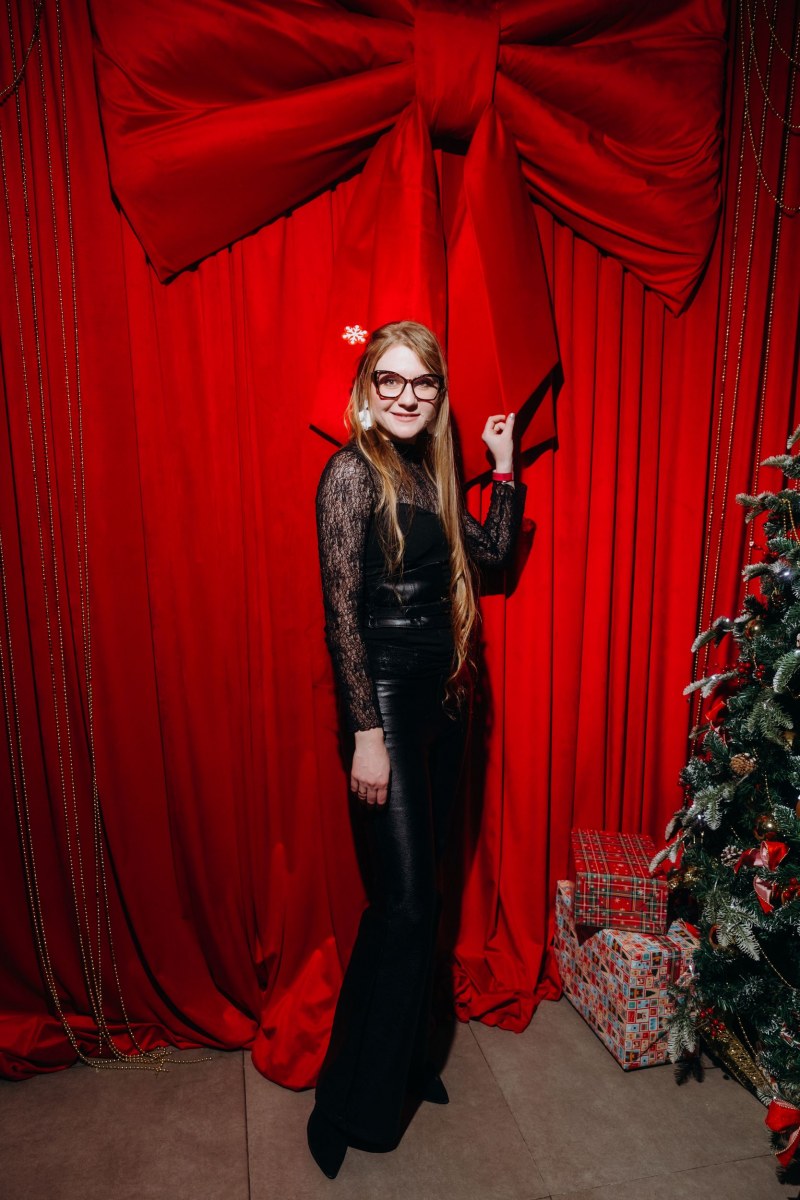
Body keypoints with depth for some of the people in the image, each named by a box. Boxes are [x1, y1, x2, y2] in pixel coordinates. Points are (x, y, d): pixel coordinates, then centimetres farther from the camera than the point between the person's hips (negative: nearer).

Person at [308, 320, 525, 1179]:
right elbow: (342, 613, -16)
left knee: (421, 890, 16)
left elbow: (492, 552, 18)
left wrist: (503, 467, 11)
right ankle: (350, 1105, 19)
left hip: (442, 699, 8)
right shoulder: (351, 472, -12)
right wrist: (366, 734, -18)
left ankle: (406, 1059, 36)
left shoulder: (427, 471, 11)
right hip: (387, 701, -7)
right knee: (403, 903, -3)